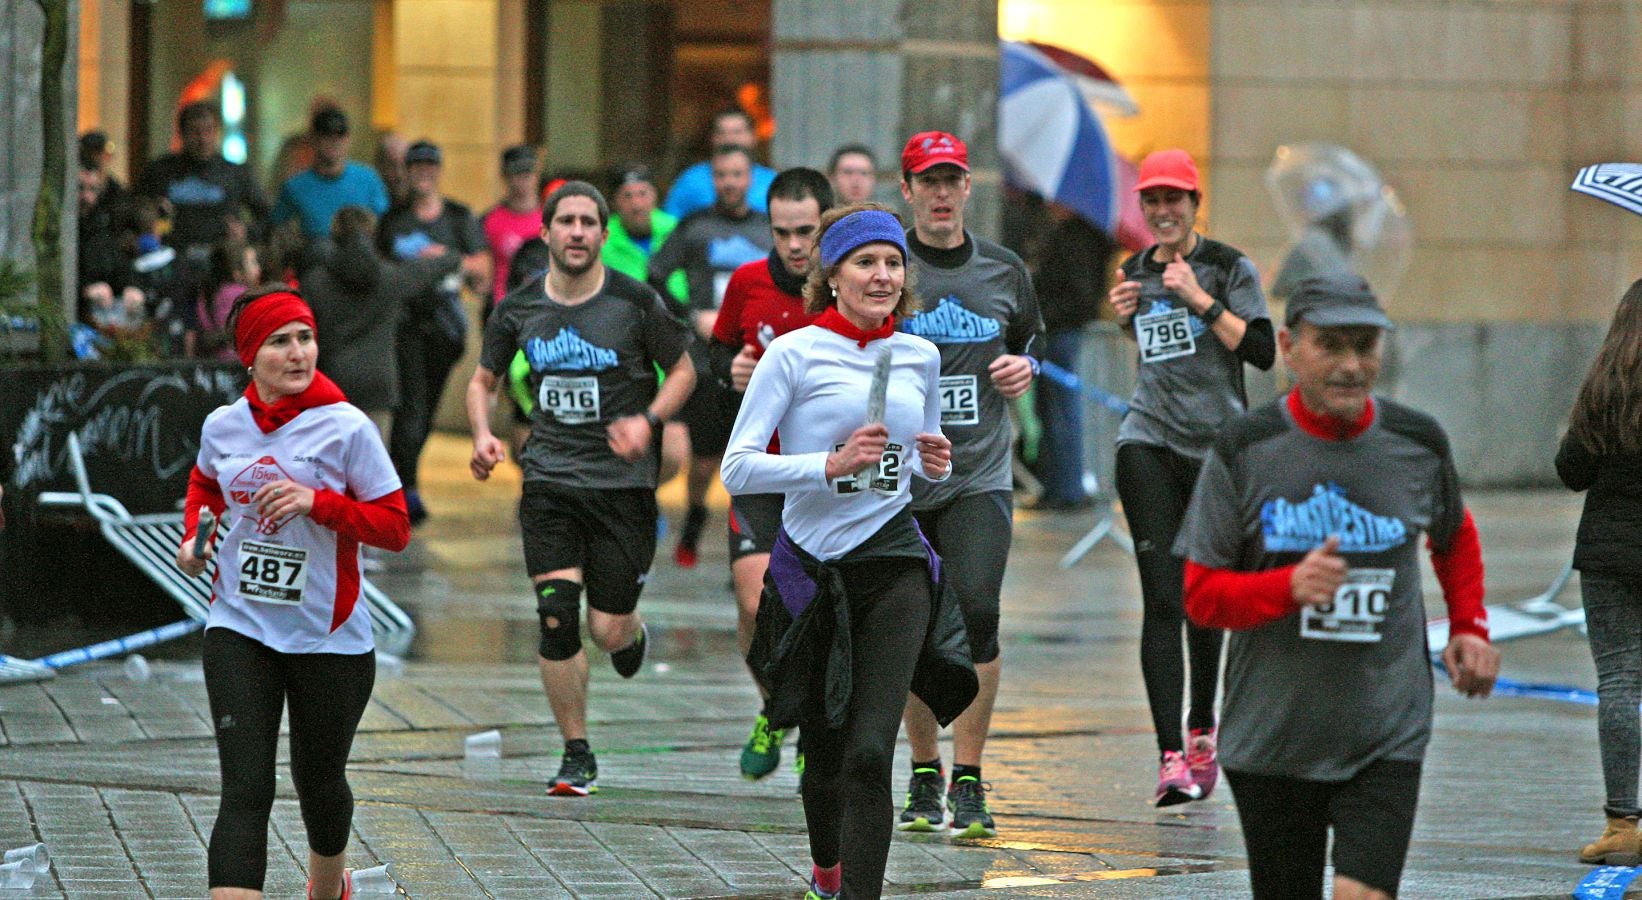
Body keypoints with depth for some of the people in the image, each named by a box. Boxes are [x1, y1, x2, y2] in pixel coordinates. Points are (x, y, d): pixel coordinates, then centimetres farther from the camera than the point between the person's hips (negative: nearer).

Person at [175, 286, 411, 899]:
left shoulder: (346, 428, -12)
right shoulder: (222, 426, 0)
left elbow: (395, 527, -11)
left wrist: (316, 502, -24)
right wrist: (194, 536, 5)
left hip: (329, 636, -1)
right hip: (239, 628, 1)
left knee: (319, 783, 17)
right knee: (245, 791, -13)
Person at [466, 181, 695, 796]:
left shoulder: (635, 303, -5)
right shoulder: (519, 309, 3)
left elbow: (682, 369, 6)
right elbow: (483, 381, 17)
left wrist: (648, 421, -11)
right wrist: (483, 436, -2)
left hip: (623, 483, -1)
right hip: (549, 480, 2)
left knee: (608, 629, -3)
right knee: (557, 618, -11)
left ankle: (632, 632, 38)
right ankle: (577, 757, 4)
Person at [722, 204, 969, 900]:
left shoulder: (920, 357, 8)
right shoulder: (795, 352, -6)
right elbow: (737, 470, -12)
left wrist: (936, 462, 2)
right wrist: (832, 464, -23)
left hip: (894, 562, 2)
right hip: (813, 568, -2)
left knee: (870, 754, -14)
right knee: (826, 753, 13)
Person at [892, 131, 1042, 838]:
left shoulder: (1004, 272, 9)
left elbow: (1030, 343, 24)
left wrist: (1025, 368, 2)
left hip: (979, 477, 1)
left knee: (977, 613, -15)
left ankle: (968, 781, -7)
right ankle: (924, 774, 22)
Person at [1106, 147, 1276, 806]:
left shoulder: (1229, 268, -2)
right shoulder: (1137, 273, 11)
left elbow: (1263, 352, -12)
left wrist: (1199, 299, -16)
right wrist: (1127, 316, 6)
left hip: (1218, 448, -2)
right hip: (1149, 443, 2)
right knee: (1162, 598, -11)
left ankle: (1202, 729, 34)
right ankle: (1171, 755, -17)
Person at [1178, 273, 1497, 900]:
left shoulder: (1418, 443, 1)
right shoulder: (1243, 450, -6)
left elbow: (1454, 537, 24)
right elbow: (1200, 595, -5)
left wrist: (1469, 627, 11)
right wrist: (1290, 585, -22)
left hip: (1387, 740, 0)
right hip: (1271, 742, 0)